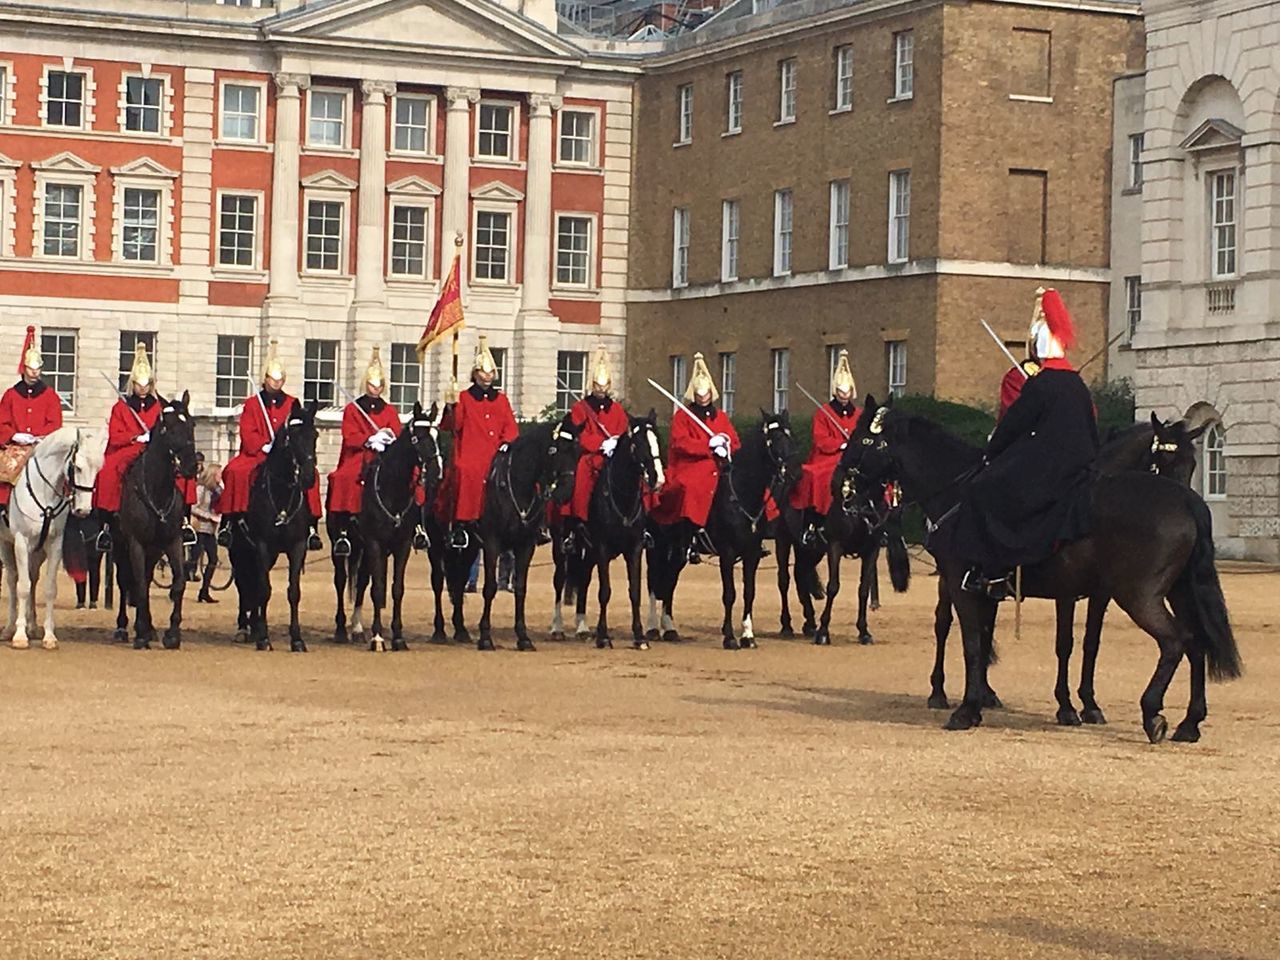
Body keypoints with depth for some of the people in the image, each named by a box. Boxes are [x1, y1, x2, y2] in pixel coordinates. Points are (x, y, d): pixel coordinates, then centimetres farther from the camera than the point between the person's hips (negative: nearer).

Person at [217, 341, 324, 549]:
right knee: (236, 471, -30)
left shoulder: (292, 404, 13)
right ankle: (228, 522, -23)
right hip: (255, 454, 0)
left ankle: (311, 526, -25)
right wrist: (265, 446, -15)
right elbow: (247, 432, 1)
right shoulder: (252, 404, 10)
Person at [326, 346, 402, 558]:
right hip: (356, 459, -2)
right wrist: (369, 440, -16)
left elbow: (398, 435, 7)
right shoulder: (352, 409, 13)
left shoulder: (390, 411, 19)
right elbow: (349, 436, 0)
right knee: (344, 479, -33)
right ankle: (342, 532, -33)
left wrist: (388, 437, -16)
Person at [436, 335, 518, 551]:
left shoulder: (501, 400, 19)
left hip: (496, 457, 4)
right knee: (466, 474, -28)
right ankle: (460, 526, -28)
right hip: (470, 455, -4)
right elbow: (454, 426, 0)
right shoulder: (464, 398, 10)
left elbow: (511, 427, 15)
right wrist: (452, 408, -16)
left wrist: (506, 443, -3)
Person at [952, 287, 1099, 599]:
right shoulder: (1077, 384, 14)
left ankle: (993, 570, -13)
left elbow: (1013, 424, -6)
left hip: (1045, 473, -9)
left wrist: (992, 452, 9)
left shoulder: (1039, 385, -12)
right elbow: (1092, 430, 21)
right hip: (1079, 470, 9)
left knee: (985, 493, -6)